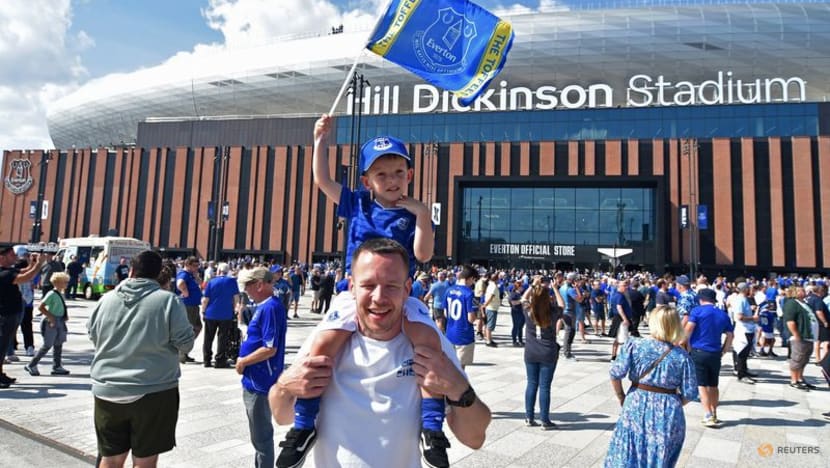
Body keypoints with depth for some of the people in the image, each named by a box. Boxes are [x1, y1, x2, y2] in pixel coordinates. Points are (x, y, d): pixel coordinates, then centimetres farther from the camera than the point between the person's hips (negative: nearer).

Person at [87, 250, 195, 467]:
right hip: (154, 391, -3)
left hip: (107, 390, 4)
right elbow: (185, 343, -8)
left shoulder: (107, 299, 1)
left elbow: (92, 336, 15)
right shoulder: (168, 300, -11)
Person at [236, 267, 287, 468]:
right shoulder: (264, 306, 9)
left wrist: (242, 362, -14)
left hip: (261, 383, -10)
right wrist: (244, 361, 6)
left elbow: (270, 349, -25)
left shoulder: (270, 307, -21)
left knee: (261, 436, 4)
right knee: (260, 433, 23)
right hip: (255, 381, 10)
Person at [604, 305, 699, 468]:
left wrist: (621, 397, 6)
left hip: (636, 408, -1)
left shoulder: (633, 345, -7)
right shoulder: (681, 356, -6)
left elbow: (615, 373, -11)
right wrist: (673, 403, 14)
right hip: (668, 414, 1)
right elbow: (690, 393, -4)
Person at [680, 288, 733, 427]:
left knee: (702, 385, -1)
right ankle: (714, 415, 24)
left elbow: (688, 328, -14)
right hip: (715, 354, 4)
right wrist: (723, 351, 15)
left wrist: (686, 344, -1)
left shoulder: (698, 310, -4)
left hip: (698, 352, -4)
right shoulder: (723, 315, 11)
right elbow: (730, 336, 9)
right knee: (713, 385, 15)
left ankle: (708, 416, -7)